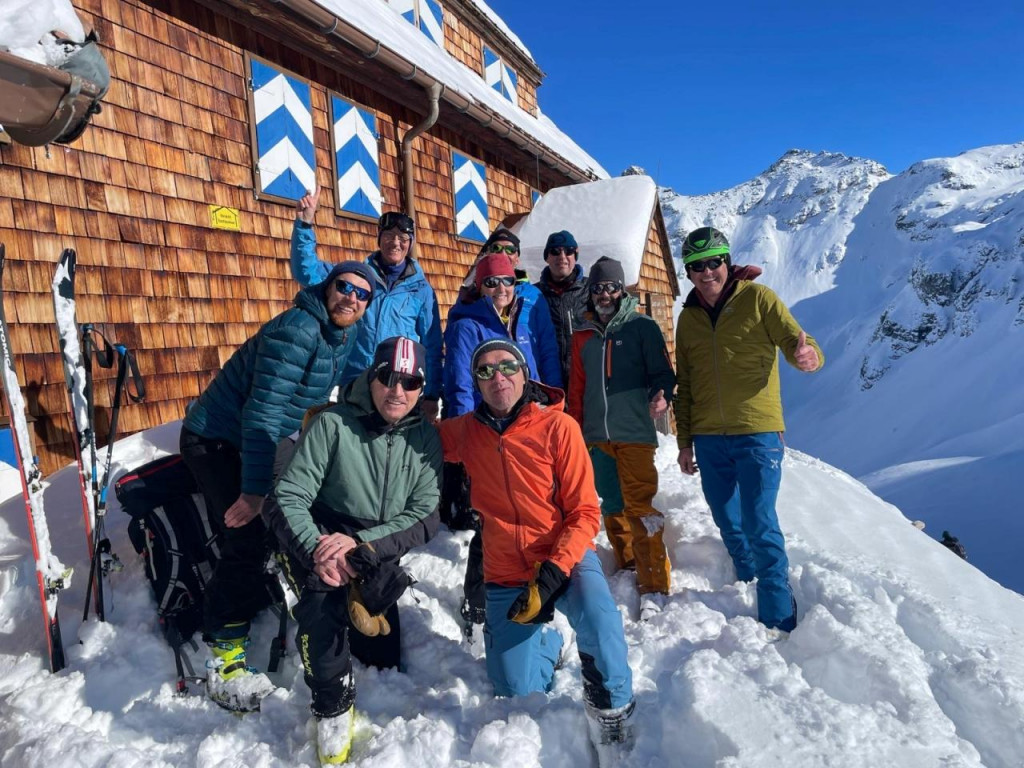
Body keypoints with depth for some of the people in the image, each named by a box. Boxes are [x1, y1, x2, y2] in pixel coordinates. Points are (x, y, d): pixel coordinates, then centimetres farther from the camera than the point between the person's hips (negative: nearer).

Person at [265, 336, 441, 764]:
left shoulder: (425, 439, -11)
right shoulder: (332, 425, -20)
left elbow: (424, 517, -14)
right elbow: (287, 499, -19)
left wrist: (362, 545, -28)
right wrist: (316, 551, -36)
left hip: (376, 556, 4)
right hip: (320, 540, -3)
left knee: (384, 658, 14)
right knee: (322, 593, -36)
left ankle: (352, 606, 42)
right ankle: (333, 707, -13)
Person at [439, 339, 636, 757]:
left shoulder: (558, 426, -15)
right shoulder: (465, 432, -4)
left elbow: (585, 514, -14)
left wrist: (552, 574, -25)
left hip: (564, 559, -3)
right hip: (505, 576, 4)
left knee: (599, 624, -34)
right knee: (515, 689, 9)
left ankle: (611, 708, -3)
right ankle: (547, 639, 42)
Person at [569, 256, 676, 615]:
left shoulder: (642, 327, 1)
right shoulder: (583, 336, 14)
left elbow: (663, 372, -2)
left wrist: (661, 397, -23)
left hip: (634, 435, -5)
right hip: (596, 437, 5)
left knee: (640, 508, -7)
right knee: (612, 508, 11)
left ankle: (653, 586, 0)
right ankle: (627, 567, 26)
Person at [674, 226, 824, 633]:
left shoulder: (757, 299, -1)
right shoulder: (688, 318, 12)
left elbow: (794, 341, -5)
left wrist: (807, 355, -30)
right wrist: (684, 441, 14)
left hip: (757, 435, -4)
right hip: (709, 440, 5)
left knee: (760, 526, -7)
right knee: (729, 525, 12)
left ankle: (778, 621, 6)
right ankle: (749, 587, 34)